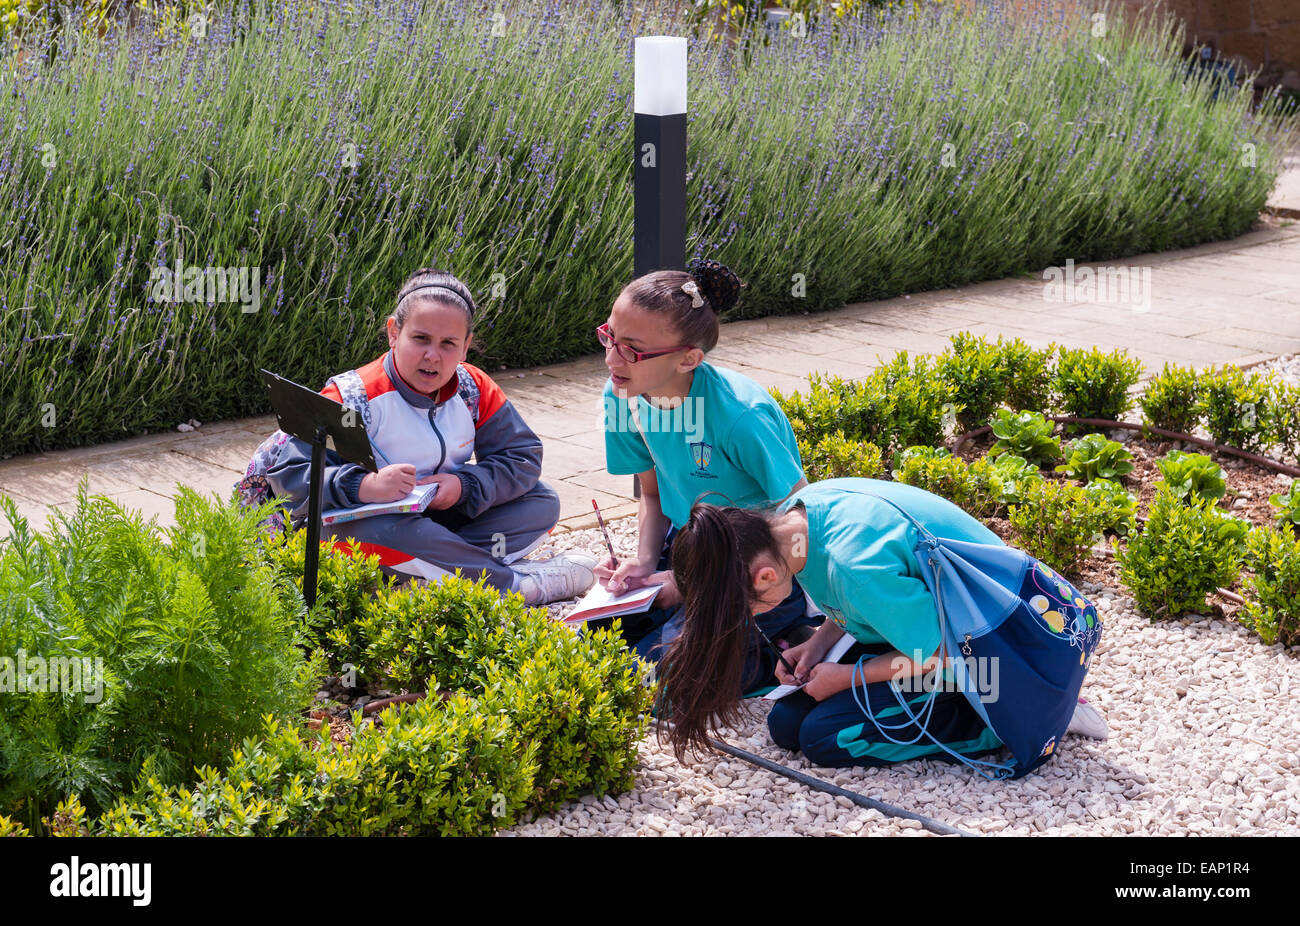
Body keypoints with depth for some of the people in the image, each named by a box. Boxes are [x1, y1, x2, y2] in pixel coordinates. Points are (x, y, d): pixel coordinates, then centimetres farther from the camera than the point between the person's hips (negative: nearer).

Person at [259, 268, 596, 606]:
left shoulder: (474, 390, -4)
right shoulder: (352, 398, -19)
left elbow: (523, 457, -1)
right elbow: (287, 471, -25)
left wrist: (465, 486, -20)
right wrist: (363, 486, -42)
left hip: (446, 517, 6)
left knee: (542, 502, -5)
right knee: (382, 531, -41)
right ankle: (515, 584, -27)